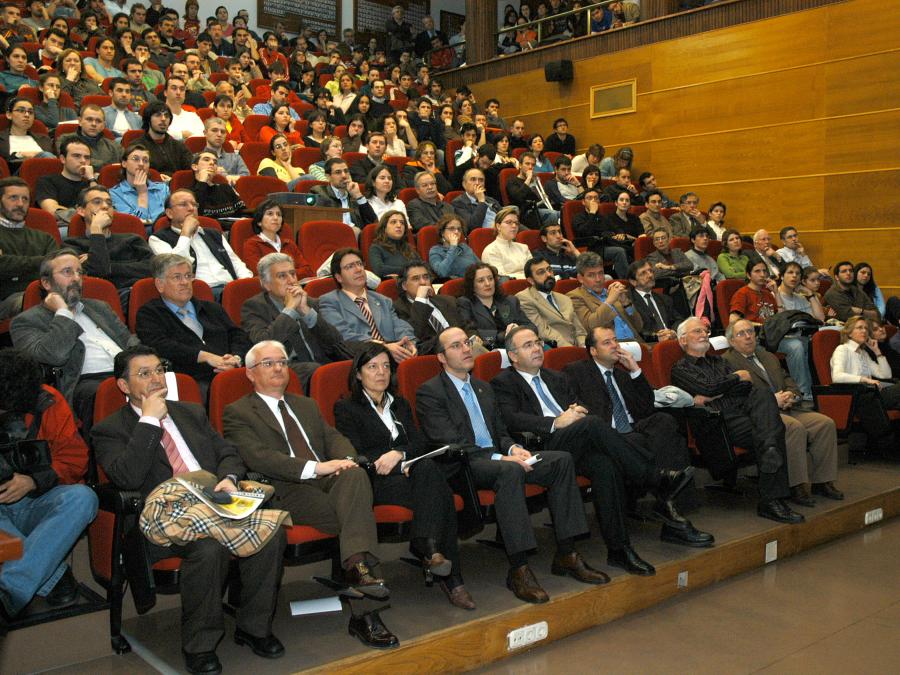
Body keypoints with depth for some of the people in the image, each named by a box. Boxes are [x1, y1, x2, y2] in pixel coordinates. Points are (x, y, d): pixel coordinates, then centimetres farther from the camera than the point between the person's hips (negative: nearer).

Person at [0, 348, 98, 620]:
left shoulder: (47, 402, -4)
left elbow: (75, 458, -2)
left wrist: (33, 482, -20)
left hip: (36, 503, 1)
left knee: (82, 498, -32)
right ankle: (55, 576, -27)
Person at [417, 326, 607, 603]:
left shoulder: (483, 388, 23)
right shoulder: (429, 392, -3)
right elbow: (450, 444, -13)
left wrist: (513, 448, -1)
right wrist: (499, 458, -21)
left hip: (497, 457, 8)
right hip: (462, 466, -8)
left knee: (562, 459, -13)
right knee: (511, 471, -38)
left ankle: (566, 554, -10)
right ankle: (518, 569, -34)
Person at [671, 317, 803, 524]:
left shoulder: (718, 361, 32)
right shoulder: (680, 369, 12)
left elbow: (748, 386, 14)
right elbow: (706, 388, -8)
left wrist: (714, 395, -2)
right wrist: (737, 376, 8)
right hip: (723, 419, -6)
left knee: (764, 395, -30)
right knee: (769, 433, -32)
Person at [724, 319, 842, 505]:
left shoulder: (769, 357, 28)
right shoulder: (727, 361, 1)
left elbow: (788, 381, 24)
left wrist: (791, 395, 0)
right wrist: (772, 400, -17)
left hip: (785, 409, 8)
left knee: (825, 423, -13)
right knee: (794, 427, -33)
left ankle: (821, 481, -6)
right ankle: (797, 487, -26)